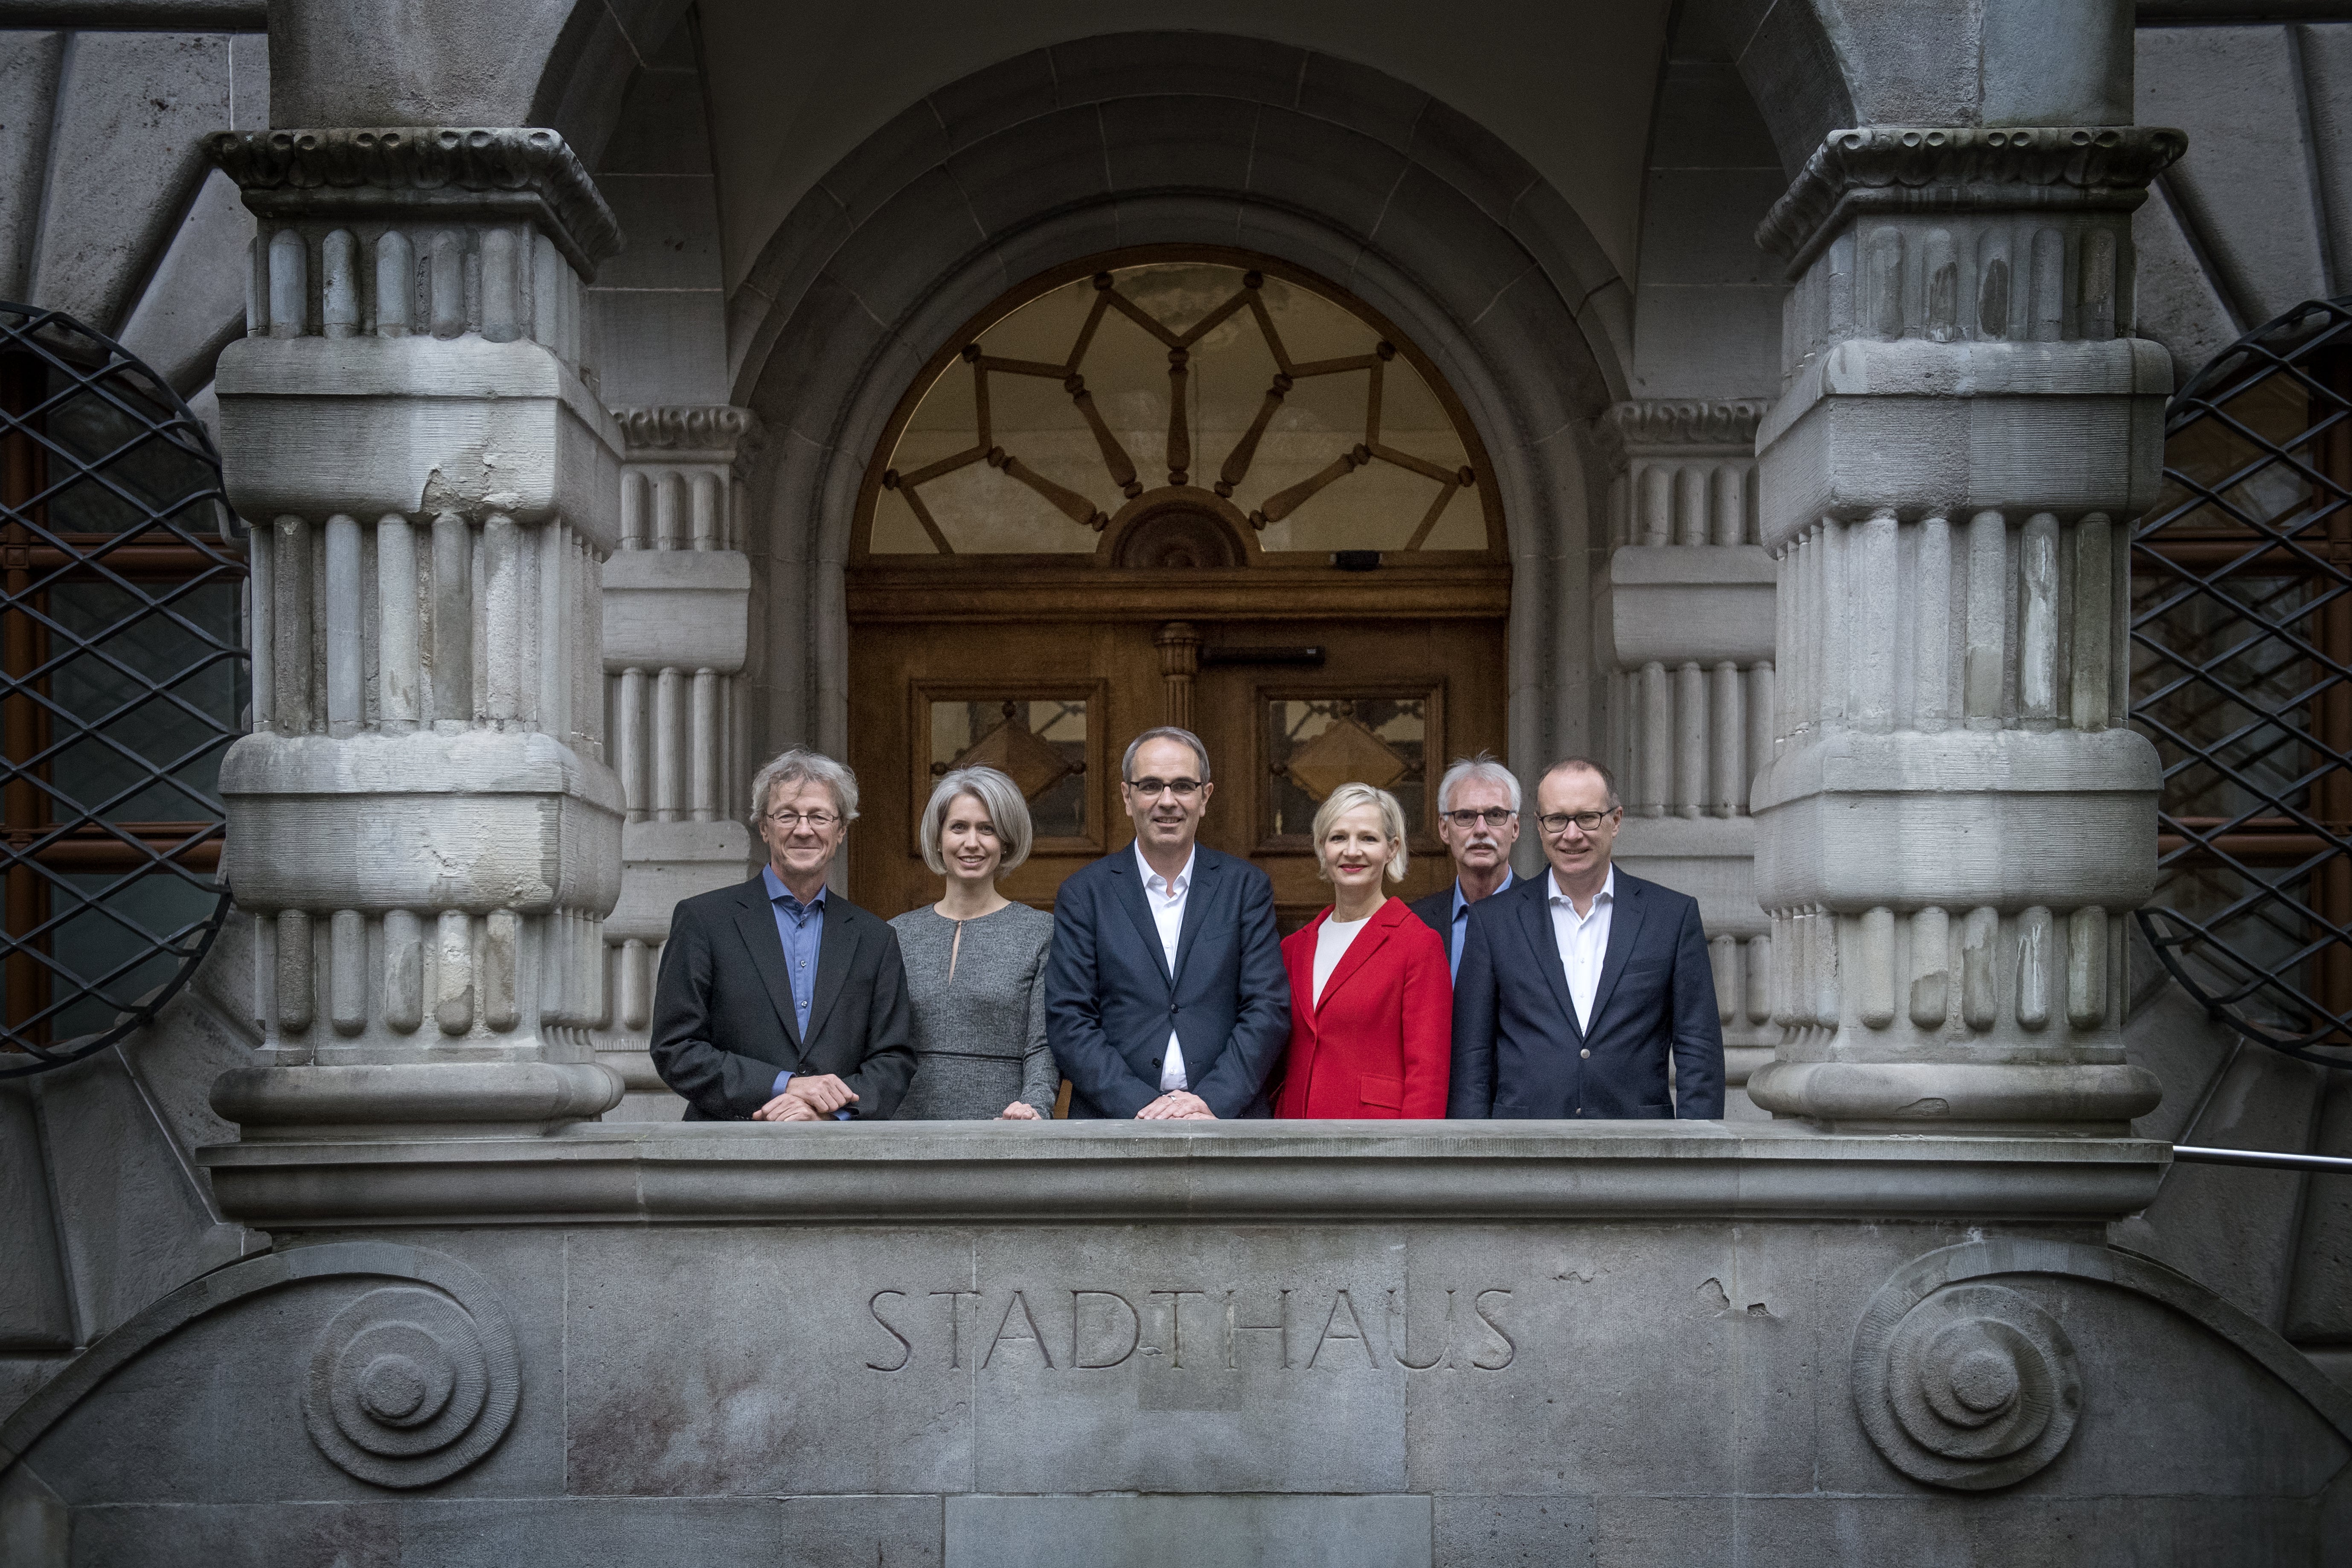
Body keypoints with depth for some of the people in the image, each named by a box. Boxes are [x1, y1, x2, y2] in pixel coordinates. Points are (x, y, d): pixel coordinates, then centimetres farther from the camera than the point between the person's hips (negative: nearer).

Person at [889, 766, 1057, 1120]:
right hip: (912, 1120, 2)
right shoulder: (898, 934, 9)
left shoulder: (1043, 932, 2)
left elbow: (1044, 1049, -3)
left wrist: (1034, 1109, -19)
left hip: (1001, 1132, -2)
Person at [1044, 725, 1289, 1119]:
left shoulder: (1246, 887, 5)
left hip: (1225, 1118, 1)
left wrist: (1212, 1101, -13)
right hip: (1117, 1126, 0)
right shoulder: (1084, 894, 3)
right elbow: (1068, 1022, -3)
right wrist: (1142, 1106, -14)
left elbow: (1268, 1009, 0)